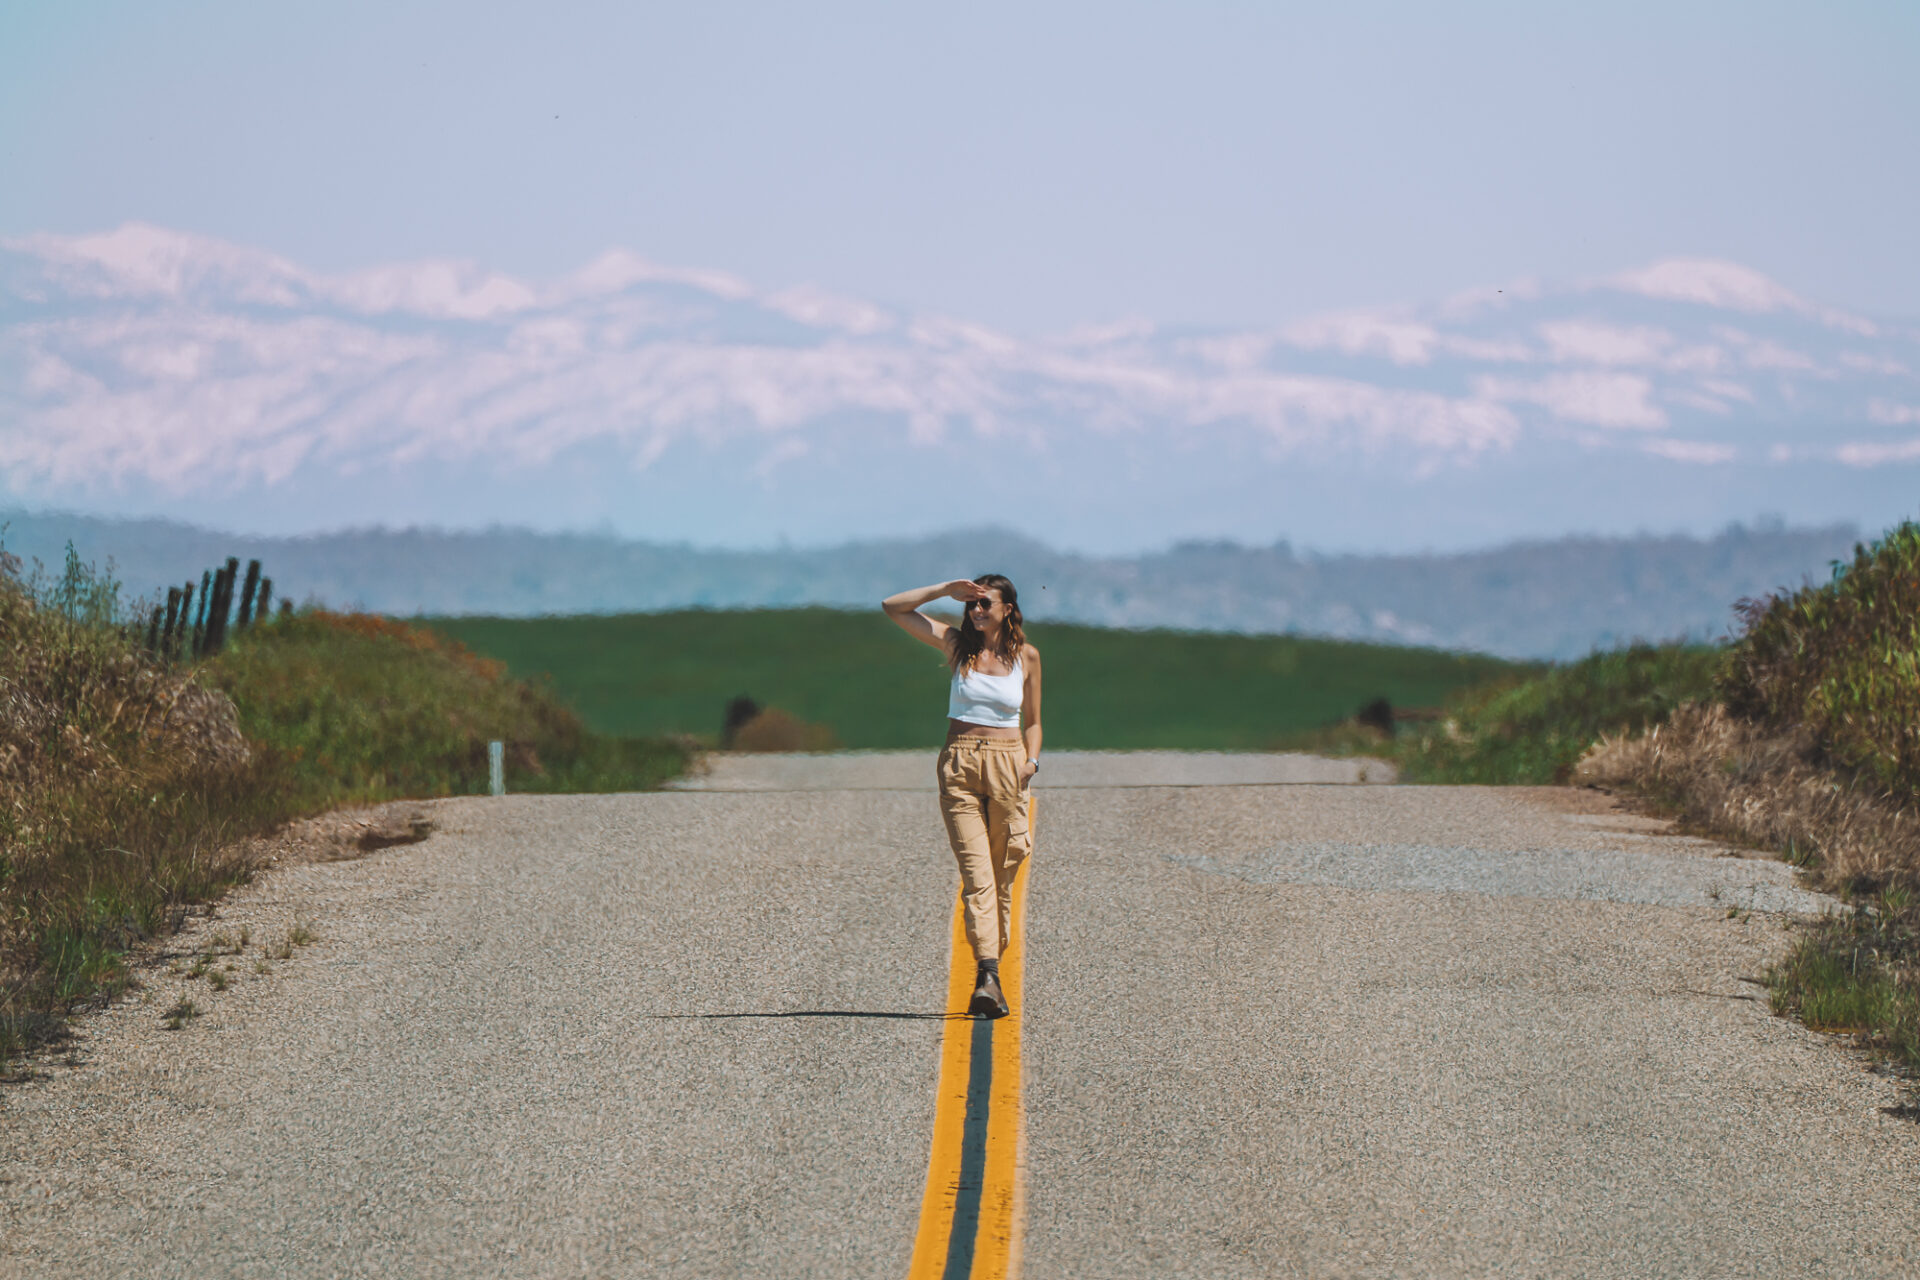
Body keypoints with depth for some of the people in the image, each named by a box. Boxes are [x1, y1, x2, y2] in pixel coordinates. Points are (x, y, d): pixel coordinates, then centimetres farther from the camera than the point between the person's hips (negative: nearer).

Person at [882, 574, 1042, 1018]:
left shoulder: (1027, 656, 8)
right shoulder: (956, 644, 6)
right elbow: (893, 607, 3)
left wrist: (1031, 761, -1)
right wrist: (947, 590, -1)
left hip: (1008, 766, 1)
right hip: (960, 767, -1)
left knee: (1002, 878, 3)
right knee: (976, 873, -13)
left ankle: (987, 979, 12)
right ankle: (988, 976, -25)